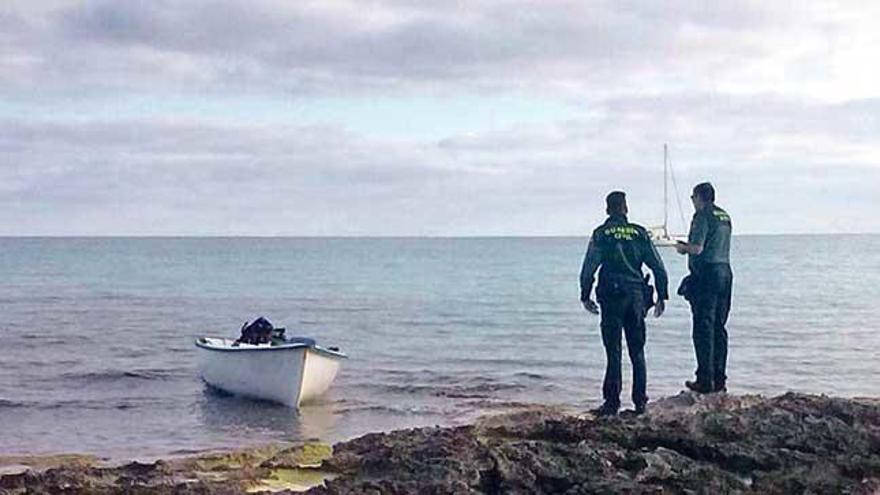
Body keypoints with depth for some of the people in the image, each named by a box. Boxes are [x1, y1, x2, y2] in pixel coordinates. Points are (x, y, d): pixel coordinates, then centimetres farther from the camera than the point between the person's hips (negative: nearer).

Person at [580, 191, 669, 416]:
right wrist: (662, 296, 12)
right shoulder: (640, 233, 7)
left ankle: (612, 402, -3)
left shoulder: (601, 233, -1)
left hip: (612, 297, -3)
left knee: (614, 353, -1)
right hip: (637, 297, 3)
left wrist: (585, 296, 5)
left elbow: (589, 267, -5)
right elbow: (658, 267, 6)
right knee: (637, 352, 10)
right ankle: (640, 402, 9)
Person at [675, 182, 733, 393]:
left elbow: (697, 248, -17)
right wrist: (689, 247, 24)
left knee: (703, 327, -5)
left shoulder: (703, 215, -10)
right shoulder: (725, 217, 16)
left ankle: (705, 380, -7)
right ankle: (720, 379, 13)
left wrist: (682, 248, 3)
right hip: (725, 271, 8)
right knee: (719, 327, 11)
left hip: (706, 273, -8)